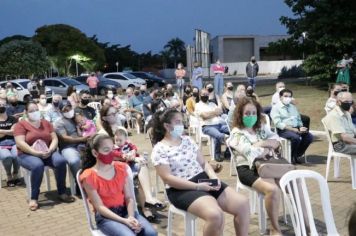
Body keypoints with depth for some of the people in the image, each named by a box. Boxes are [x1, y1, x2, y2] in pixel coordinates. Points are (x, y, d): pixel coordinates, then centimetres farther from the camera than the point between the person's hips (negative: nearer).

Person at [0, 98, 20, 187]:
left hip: (13, 143, 1)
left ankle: (15, 175, -3)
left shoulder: (13, 119, 12)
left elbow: (15, 132, -2)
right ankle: (9, 176, -6)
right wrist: (9, 131, -5)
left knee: (17, 155, -32)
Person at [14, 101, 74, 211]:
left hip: (47, 153, 4)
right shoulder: (21, 124, 0)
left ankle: (62, 193, -13)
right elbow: (20, 143, -13)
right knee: (38, 165, -37)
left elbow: (54, 138, 7)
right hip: (27, 154, -4)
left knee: (61, 161, -26)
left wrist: (50, 150, -14)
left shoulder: (46, 123, 14)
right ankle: (34, 198, -23)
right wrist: (36, 153, -23)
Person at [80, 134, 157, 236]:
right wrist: (124, 221, -21)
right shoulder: (89, 177, -9)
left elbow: (129, 197, 2)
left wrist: (131, 217, -17)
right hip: (105, 216, -4)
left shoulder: (121, 168, 5)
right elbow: (99, 206, -11)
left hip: (125, 210, 4)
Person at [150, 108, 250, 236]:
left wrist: (213, 176, -7)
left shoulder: (187, 140, 13)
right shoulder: (159, 150, -6)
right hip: (182, 190, -7)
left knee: (242, 203, -8)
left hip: (204, 180, 7)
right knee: (215, 215, -32)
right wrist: (197, 186, -20)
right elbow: (168, 178, -14)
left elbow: (203, 163, 15)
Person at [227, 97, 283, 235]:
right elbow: (251, 153, -17)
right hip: (248, 168, -6)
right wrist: (267, 148, -1)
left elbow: (277, 141, 9)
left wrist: (261, 143, -8)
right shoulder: (237, 133, -4)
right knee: (272, 189, -31)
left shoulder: (262, 127, 17)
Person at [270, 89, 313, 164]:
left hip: (296, 129, 6)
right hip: (283, 130, -6)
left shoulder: (293, 107, 23)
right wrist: (293, 129, -19)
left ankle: (298, 155, -2)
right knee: (296, 137, -33)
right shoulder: (276, 108, 1)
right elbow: (278, 123, -11)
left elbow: (299, 120, 22)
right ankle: (292, 157, -10)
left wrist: (301, 127, -2)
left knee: (309, 136, -19)